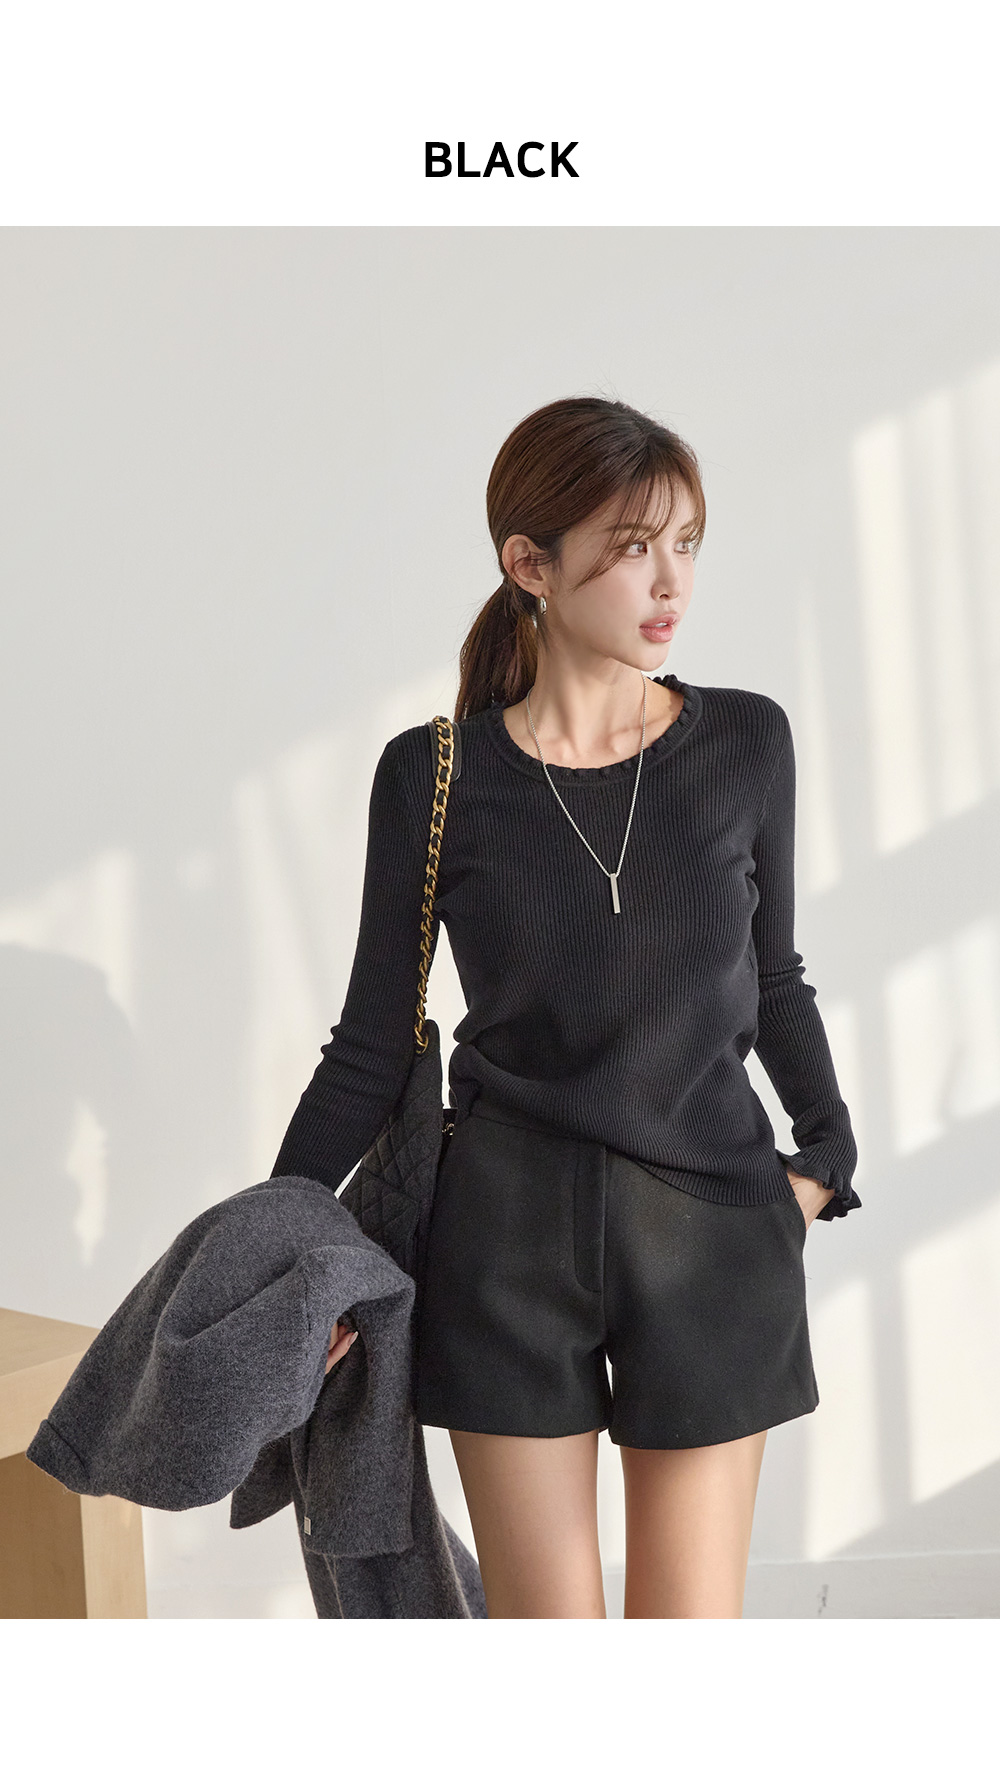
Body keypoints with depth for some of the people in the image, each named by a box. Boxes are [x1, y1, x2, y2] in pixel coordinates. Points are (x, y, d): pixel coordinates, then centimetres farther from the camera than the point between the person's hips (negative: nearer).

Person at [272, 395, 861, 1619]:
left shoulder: (746, 744, -2)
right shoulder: (433, 778, -6)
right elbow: (374, 1044, 0)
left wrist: (824, 1155, 1)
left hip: (711, 1233, 1)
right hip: (511, 1235, -1)